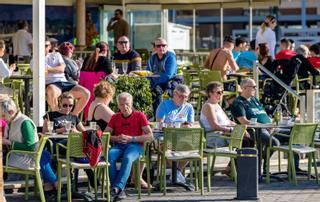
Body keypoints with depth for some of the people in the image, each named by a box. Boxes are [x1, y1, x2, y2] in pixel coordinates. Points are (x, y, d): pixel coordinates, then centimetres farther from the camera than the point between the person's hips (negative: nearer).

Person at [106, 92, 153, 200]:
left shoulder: (140, 116, 4)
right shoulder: (115, 117, 16)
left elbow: (150, 136, -3)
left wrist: (131, 139, -12)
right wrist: (116, 138, -7)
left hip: (135, 145, -3)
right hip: (118, 146, 3)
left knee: (127, 158, -38)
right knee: (109, 156, -32)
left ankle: (118, 187, -42)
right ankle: (119, 190, -32)